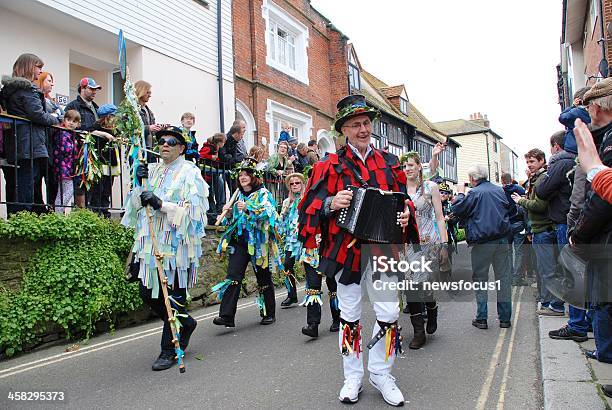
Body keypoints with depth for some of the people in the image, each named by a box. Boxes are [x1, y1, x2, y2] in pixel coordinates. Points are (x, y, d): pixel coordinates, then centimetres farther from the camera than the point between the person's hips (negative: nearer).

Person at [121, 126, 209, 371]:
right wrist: (140, 184, -3)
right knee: (148, 293, 10)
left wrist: (162, 205, -20)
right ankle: (186, 323, 33)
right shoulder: (152, 170, 16)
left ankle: (170, 350, 14)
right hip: (152, 244, 7)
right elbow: (136, 204, 13)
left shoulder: (190, 173, -2)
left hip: (177, 245, -6)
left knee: (173, 295, -1)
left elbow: (193, 210, -12)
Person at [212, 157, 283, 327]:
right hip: (239, 242, 4)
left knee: (264, 280, 8)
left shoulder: (263, 194, -1)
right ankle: (227, 316, -10)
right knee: (233, 278, -9)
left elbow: (268, 213, -19)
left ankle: (269, 314, 23)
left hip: (258, 243, -4)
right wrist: (228, 212, -1)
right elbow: (231, 221, 21)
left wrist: (248, 208, -30)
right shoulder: (238, 195, 15)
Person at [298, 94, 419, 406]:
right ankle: (353, 377, 27)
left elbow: (403, 200, 17)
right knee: (349, 315, 9)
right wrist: (332, 203, -22)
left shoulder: (389, 163, 10)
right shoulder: (331, 166, 0)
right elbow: (311, 206, -3)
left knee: (389, 313, 3)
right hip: (346, 249, -2)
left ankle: (381, 373, 24)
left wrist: (406, 215, -4)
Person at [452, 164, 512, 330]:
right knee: (503, 278, 9)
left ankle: (481, 318, 6)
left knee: (480, 279, 5)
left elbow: (457, 210, -3)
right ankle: (505, 317, 14)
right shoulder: (499, 190, 11)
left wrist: (460, 194, 9)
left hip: (482, 242, -5)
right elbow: (509, 209, 25)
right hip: (502, 239, 5)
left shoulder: (474, 193, -10)